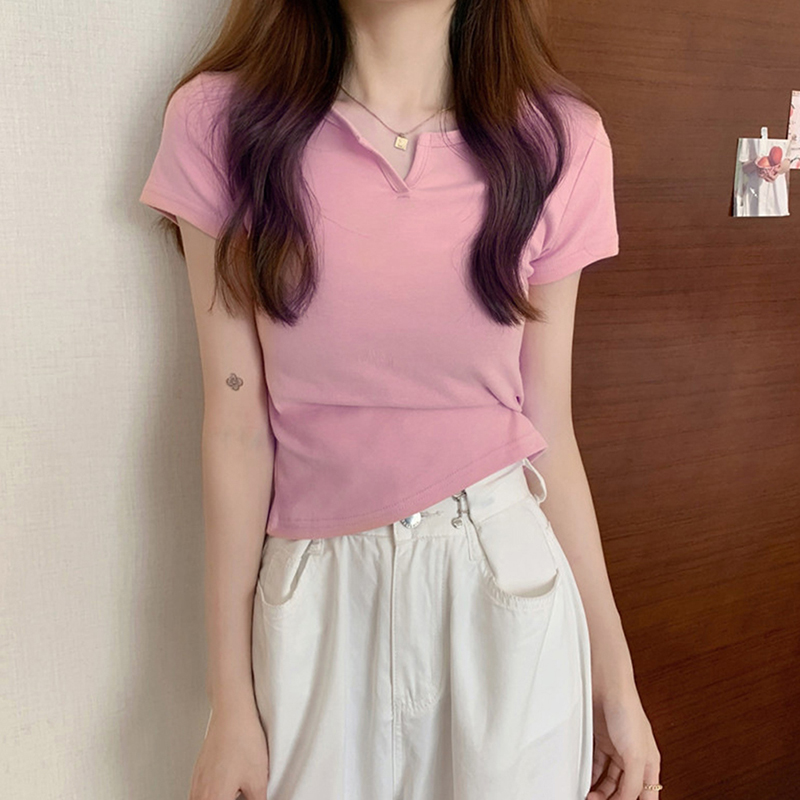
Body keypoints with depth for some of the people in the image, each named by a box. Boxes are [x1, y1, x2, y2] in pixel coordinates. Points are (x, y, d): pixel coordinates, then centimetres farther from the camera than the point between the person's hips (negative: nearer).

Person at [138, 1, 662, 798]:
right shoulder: (221, 120, -5)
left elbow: (550, 432, 2)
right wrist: (231, 700, -2)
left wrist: (614, 675, 6)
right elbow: (235, 424, -6)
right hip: (317, 605, 0)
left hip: (509, 587, 1)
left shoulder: (556, 139, -2)